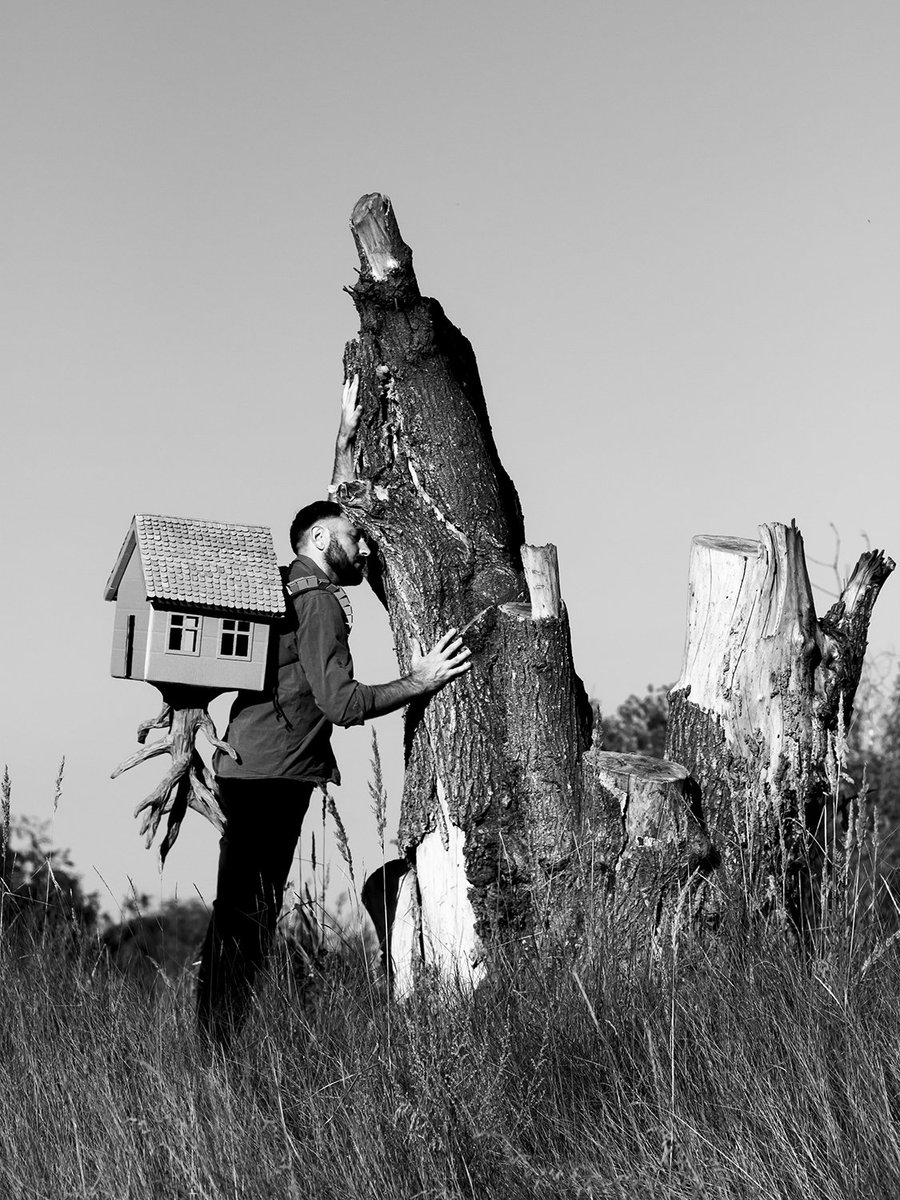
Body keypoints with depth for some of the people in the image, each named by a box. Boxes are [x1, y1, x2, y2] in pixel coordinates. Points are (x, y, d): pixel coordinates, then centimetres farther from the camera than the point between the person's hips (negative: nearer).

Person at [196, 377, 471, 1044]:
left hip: (256, 770, 10)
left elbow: (335, 508, 33)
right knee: (246, 916, -10)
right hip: (270, 772, -10)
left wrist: (348, 438, 31)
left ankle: (219, 1044, 12)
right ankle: (221, 1044, -9)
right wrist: (419, 682, -8)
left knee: (245, 914, 9)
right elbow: (343, 703, -19)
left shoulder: (299, 586, 19)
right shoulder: (318, 602, -10)